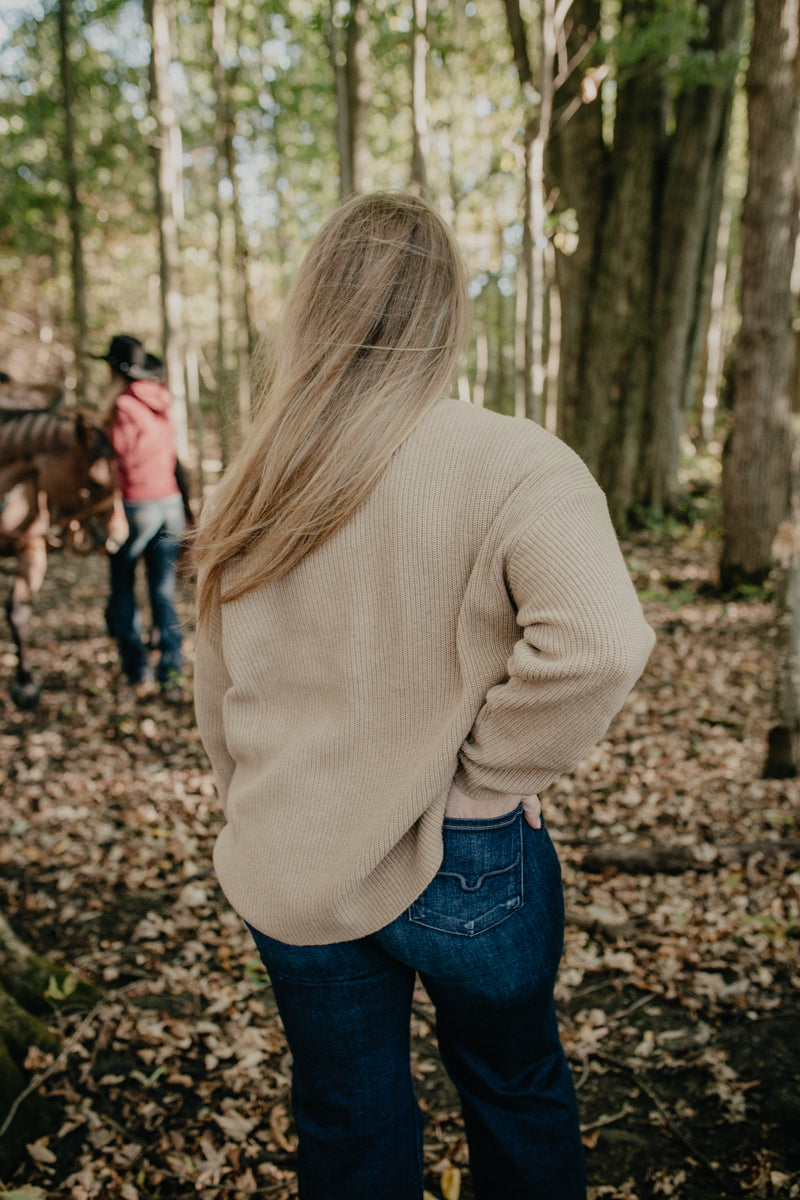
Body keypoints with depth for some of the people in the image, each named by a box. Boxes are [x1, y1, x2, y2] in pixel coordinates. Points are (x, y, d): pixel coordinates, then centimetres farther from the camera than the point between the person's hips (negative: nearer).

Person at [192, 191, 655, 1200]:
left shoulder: (250, 488, -4)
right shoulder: (510, 463, -19)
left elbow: (217, 700, 4)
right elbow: (600, 645, -33)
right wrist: (486, 770, -16)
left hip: (289, 874, 3)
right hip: (461, 865, -3)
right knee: (514, 1096, 24)